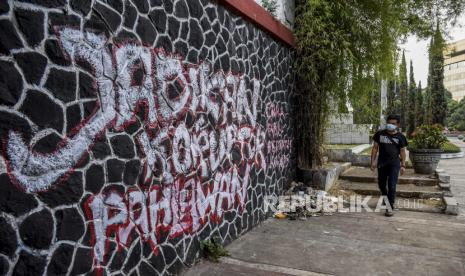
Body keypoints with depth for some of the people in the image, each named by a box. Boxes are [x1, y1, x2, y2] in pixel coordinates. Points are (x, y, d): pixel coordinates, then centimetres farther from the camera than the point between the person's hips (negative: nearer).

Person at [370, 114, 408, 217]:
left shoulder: (400, 137, 0)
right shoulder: (380, 134, 2)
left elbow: (402, 151, 5)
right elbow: (375, 147, 5)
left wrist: (403, 165, 1)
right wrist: (373, 161, -1)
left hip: (394, 163, -2)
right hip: (382, 163, 3)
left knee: (392, 185, -7)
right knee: (381, 184, 15)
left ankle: (390, 207, -2)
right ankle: (385, 199, 42)